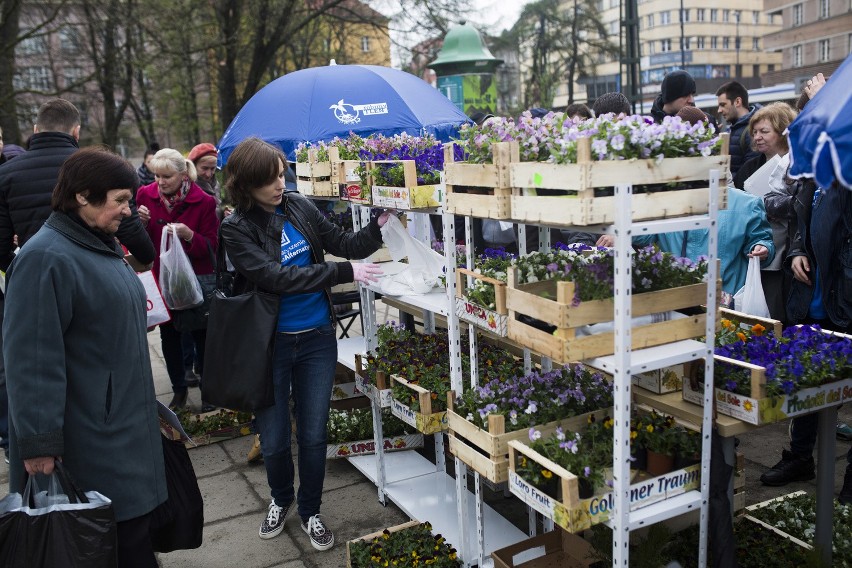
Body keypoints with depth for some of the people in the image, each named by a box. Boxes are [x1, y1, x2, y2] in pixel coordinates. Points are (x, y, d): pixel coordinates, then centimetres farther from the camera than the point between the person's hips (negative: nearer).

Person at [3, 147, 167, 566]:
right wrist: (39, 445, -22)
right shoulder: (45, 259, -19)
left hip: (123, 429, 9)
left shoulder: (101, 246, 11)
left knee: (133, 529, 17)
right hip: (88, 447, -9)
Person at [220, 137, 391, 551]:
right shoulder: (236, 229, -12)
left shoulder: (299, 206, -1)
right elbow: (277, 278, -22)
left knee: (313, 435, 11)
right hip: (270, 344, -2)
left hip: (317, 338, 3)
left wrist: (379, 227, -14)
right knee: (274, 439, 12)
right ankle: (280, 500, 42)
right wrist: (345, 273, -26)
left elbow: (345, 244, 5)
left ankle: (310, 510, 34)